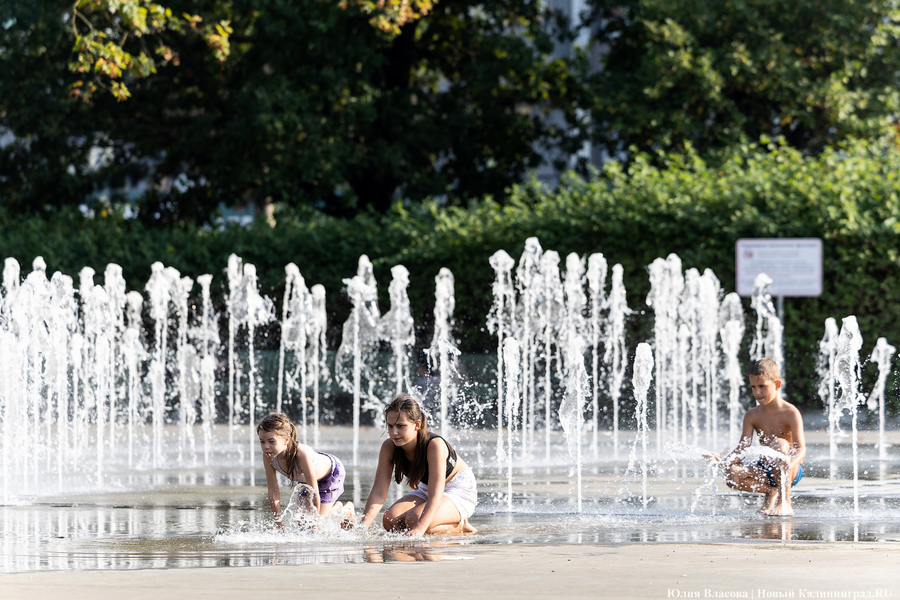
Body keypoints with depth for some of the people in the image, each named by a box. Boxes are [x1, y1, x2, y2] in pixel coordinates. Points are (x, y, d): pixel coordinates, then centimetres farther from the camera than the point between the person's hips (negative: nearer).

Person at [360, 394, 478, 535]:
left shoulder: (435, 445, -33)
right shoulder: (389, 447, -17)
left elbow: (435, 496, -38)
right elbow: (378, 492, -19)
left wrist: (419, 529, -52)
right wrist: (363, 526, -35)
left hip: (460, 491, -7)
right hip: (426, 490, 7)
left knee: (414, 520, -32)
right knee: (390, 520, -18)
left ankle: (459, 526, -5)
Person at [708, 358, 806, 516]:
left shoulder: (790, 413, -12)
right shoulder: (753, 415, 2)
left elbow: (801, 450, -22)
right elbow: (741, 450, -3)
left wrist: (790, 463, -46)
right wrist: (723, 461, -25)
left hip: (792, 472, -4)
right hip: (765, 470, 4)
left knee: (779, 443, -36)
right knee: (732, 475, -24)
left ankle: (785, 502, -27)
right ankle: (770, 491, 2)